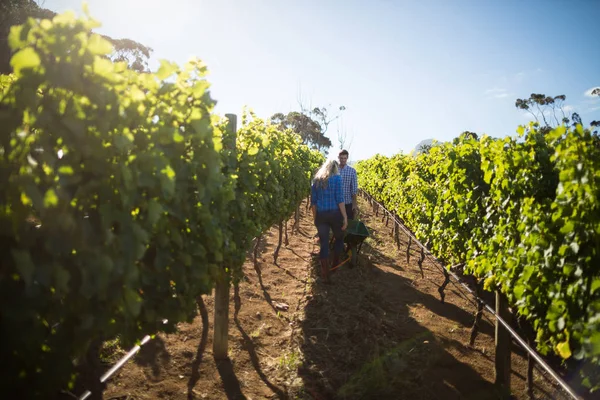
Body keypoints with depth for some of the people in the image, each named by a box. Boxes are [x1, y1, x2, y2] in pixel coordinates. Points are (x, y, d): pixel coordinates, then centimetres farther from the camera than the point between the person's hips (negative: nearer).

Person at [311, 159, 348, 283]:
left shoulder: (316, 179, 8)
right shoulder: (337, 178, -4)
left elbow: (313, 201, 8)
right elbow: (339, 199, -10)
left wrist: (315, 218, 15)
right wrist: (345, 217, -7)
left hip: (321, 215, 3)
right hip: (335, 213, -3)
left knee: (324, 244, 5)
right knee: (339, 238, 22)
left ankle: (326, 275, 5)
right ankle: (335, 264, 35)